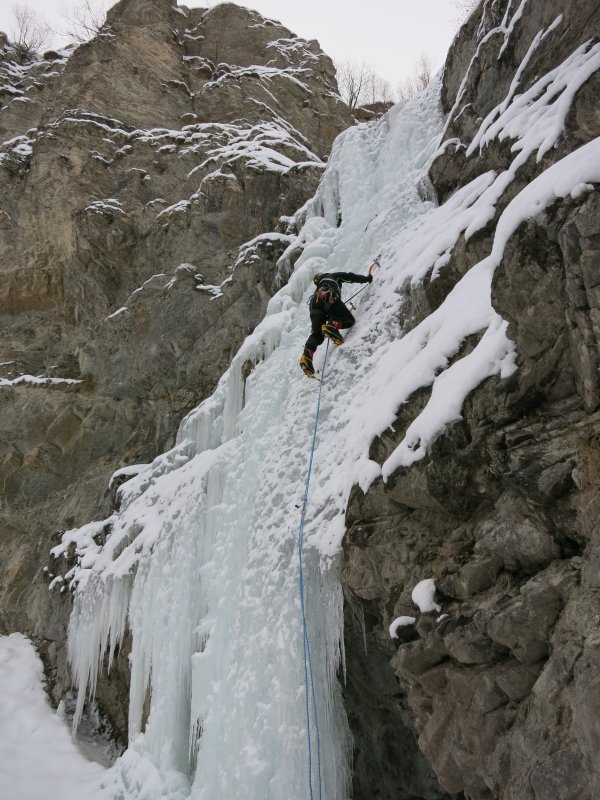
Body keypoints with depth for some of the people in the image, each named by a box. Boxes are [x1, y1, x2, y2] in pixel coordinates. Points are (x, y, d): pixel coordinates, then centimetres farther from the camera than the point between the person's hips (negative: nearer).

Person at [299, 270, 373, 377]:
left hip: (314, 302, 5)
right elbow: (350, 277, 22)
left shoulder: (319, 286, 44)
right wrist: (366, 278, 35)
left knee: (317, 335, 3)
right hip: (329, 298, -5)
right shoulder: (334, 276, 32)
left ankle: (307, 354, -25)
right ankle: (332, 326, -28)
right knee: (349, 320, 3)